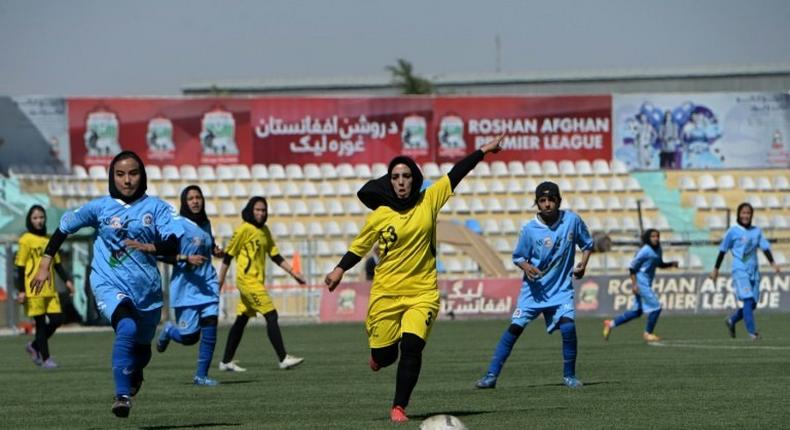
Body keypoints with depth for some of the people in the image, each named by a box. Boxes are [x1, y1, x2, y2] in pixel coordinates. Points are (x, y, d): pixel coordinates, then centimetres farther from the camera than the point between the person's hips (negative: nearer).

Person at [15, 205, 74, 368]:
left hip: (49, 289, 6)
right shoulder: (26, 240, -4)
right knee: (41, 323, -3)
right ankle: (45, 359, 6)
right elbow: (20, 267, -6)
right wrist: (21, 290, -11)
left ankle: (34, 347, 21)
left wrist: (66, 280, 8)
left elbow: (57, 263, 20)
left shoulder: (49, 240, 14)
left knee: (57, 319, 0)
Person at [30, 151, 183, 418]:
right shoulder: (100, 207, 3)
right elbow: (64, 228, 12)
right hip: (109, 283, -2)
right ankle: (122, 395, -32)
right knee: (126, 328, -31)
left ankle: (134, 375, 53)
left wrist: (150, 247, -27)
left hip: (147, 287, 2)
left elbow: (173, 245, -8)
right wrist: (45, 266, 9)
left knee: (142, 346, 17)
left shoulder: (156, 207, 2)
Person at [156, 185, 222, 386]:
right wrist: (186, 259, -23)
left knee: (210, 329, -9)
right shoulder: (177, 225, -9)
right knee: (190, 337, -4)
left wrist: (216, 251, 9)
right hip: (186, 286, -5)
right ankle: (169, 330, 32)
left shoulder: (206, 224, 12)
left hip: (207, 284, 5)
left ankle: (201, 375, 0)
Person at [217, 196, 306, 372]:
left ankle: (226, 361, 17)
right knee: (271, 315, -13)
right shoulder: (244, 229, -10)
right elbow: (228, 255, -7)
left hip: (257, 281, 8)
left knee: (241, 320, 11)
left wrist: (293, 273, 10)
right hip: (247, 280, -8)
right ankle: (283, 359, -14)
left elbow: (275, 256, 17)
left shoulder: (264, 231, 14)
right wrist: (220, 281, -8)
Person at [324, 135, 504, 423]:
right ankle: (378, 356, 44)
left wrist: (483, 151, 6)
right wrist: (340, 270, -5)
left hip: (423, 293, 0)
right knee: (385, 355, 4)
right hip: (386, 294, 0)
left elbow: (456, 174, 4)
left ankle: (399, 407, -6)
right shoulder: (379, 216, -2)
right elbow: (360, 246, 8)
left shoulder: (428, 202, 0)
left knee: (412, 348, -17)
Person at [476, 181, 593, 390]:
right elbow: (518, 257, 0)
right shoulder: (529, 229, -10)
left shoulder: (572, 220, -7)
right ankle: (491, 375, -3)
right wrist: (527, 267, -21)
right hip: (534, 288, 0)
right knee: (515, 327, -7)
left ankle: (569, 375, 3)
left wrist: (582, 265, -9)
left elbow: (587, 244, 8)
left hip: (561, 288, 0)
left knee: (568, 326, -17)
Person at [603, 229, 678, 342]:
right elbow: (632, 267, -16)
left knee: (637, 311, 13)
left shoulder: (658, 250, 8)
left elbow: (660, 264, 23)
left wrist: (672, 264, 5)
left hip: (647, 283, 9)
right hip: (641, 283, -9)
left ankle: (611, 324, 19)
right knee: (655, 307, -8)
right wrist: (634, 284, -21)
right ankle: (648, 333, 7)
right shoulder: (645, 251, -17)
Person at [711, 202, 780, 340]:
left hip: (754, 271, 5)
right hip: (740, 270, -5)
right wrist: (716, 269, 7)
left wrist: (773, 263, -10)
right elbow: (723, 250, 5)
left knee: (752, 303, 5)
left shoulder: (757, 231, 12)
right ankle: (752, 331, -17)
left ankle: (732, 320, 28)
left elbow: (765, 247, 5)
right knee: (748, 300, -17)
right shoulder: (733, 231, 0)